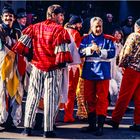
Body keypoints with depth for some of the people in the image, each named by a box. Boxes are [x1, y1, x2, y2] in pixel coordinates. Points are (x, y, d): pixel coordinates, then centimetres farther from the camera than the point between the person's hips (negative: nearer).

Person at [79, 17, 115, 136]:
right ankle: (92, 124, 20)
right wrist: (91, 49, -15)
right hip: (89, 72, 3)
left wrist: (100, 51, -18)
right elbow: (81, 52, 0)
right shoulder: (86, 39, 9)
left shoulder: (107, 39, 3)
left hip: (103, 72, -3)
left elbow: (112, 53, -7)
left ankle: (100, 125, 0)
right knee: (90, 98, 9)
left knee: (102, 99, -4)